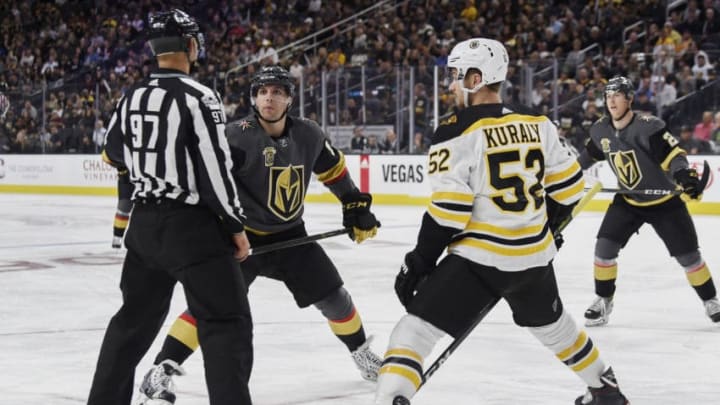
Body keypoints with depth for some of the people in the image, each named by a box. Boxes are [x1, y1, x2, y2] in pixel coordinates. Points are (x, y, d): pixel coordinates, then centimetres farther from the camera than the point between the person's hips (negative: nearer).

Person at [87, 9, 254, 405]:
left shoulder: (133, 97, 6)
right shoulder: (197, 97, -15)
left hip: (145, 224, 7)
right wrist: (235, 225, -9)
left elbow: (114, 154, 21)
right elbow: (215, 167, -18)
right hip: (193, 227, -7)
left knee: (135, 318, 20)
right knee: (226, 324, -3)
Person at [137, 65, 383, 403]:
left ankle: (362, 353, 34)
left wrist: (357, 208, 15)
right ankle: (161, 368, -13)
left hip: (291, 235, 5)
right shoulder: (237, 136, -21)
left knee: (332, 296, 9)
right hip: (243, 236, -5)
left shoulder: (309, 135, -5)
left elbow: (334, 170, 13)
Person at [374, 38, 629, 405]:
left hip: (478, 260, -6)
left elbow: (449, 213, -17)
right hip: (534, 257, 6)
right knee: (553, 326, 32)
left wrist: (418, 263, -7)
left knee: (414, 331, -6)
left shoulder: (456, 134, -14)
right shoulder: (537, 126, 3)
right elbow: (567, 188, 10)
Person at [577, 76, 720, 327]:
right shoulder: (601, 130, -7)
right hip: (628, 200, 4)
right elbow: (591, 153, 14)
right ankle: (603, 300, 10)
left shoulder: (648, 127, -25)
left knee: (688, 254, -1)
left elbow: (673, 154, -30)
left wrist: (685, 175, -49)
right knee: (605, 246, -7)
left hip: (664, 200, -4)